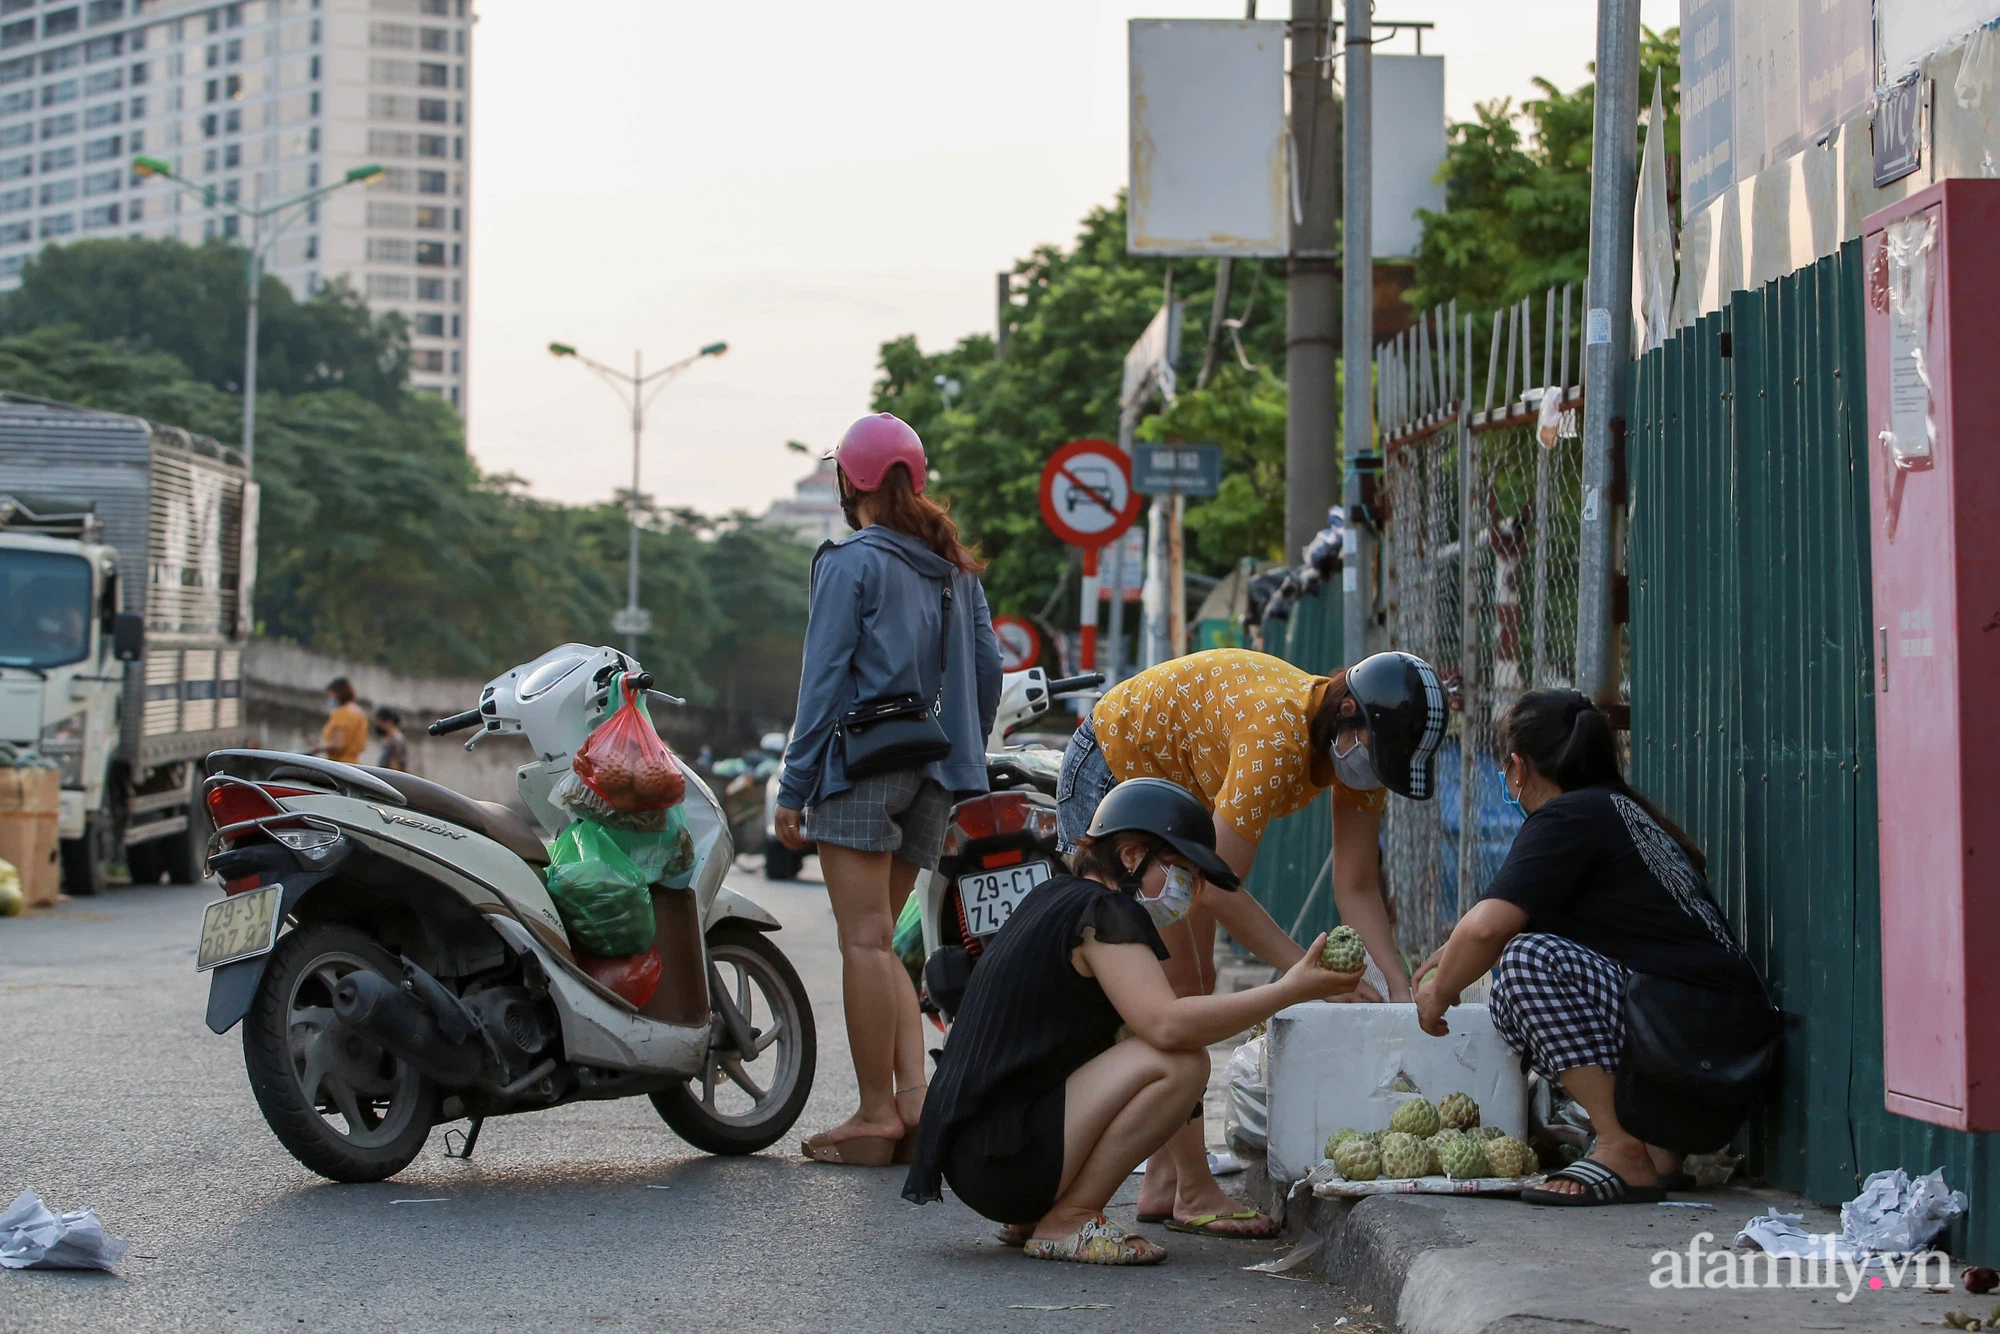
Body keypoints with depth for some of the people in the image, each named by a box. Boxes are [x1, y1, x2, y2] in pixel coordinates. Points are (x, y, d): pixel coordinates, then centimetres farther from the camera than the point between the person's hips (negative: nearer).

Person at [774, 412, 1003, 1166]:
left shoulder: (851, 562, -5)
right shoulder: (955, 566, 15)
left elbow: (824, 678, -8)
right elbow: (988, 669, 14)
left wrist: (793, 787, -6)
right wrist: (965, 760, 23)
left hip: (859, 763, -7)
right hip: (933, 775, 7)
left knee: (865, 941, -6)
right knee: (879, 941, 12)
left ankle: (876, 1117, -6)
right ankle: (913, 1095, -1)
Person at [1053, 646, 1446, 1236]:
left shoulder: (1364, 745, -14)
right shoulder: (1278, 733, -39)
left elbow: (1357, 887, -13)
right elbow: (1221, 889, -37)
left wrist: (1401, 987, -25)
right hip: (1110, 772, -9)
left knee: (1193, 985, 7)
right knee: (1170, 980, -13)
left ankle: (1162, 1184, 11)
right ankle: (1195, 1192, -11)